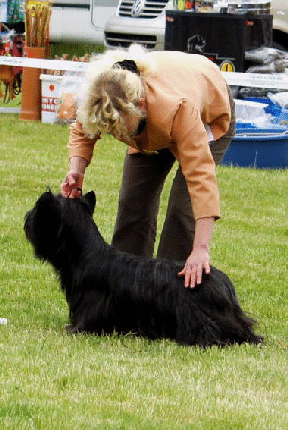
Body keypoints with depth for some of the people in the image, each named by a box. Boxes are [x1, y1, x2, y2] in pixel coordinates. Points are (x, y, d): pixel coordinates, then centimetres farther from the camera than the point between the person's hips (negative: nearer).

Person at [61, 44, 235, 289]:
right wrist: (76, 169, -29)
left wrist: (200, 250, -57)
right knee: (133, 205, -4)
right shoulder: (101, 99, -33)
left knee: (183, 212, -18)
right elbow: (82, 131, -8)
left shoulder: (177, 108, -48)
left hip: (209, 117, -5)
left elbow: (201, 176, -50)